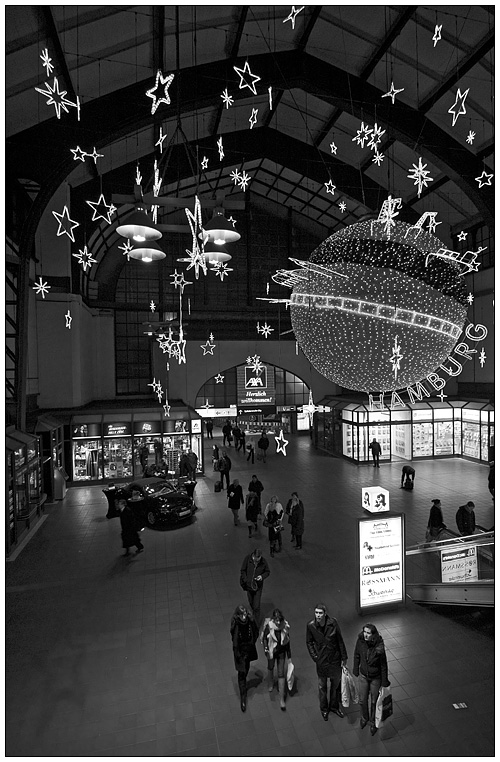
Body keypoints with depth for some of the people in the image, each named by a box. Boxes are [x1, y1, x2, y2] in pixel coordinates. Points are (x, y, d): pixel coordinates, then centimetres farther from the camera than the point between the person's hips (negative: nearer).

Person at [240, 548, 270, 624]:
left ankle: (257, 622, 22)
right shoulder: (247, 558, -20)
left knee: (256, 606, 1)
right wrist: (246, 580, -17)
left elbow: (267, 572, -3)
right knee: (251, 603, 23)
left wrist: (262, 576, -21)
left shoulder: (263, 562, -20)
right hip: (249, 585, 2)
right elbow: (242, 570, -8)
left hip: (258, 586, -2)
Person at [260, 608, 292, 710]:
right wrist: (266, 650, -12)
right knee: (271, 667, 26)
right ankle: (270, 683, 58)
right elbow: (264, 638, -12)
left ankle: (282, 699, 17)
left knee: (281, 674, 3)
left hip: (282, 652, 0)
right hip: (272, 651, 0)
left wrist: (289, 653, 4)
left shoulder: (285, 626, -21)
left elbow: (287, 640, -5)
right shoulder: (268, 626, -27)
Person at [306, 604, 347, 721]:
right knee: (322, 686, 18)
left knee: (336, 684, 20)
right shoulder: (310, 625, -20)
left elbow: (340, 640, -9)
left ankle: (334, 706, 46)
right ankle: (324, 709, 44)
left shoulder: (333, 622, -22)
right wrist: (315, 657, -8)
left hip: (335, 659, 0)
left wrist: (344, 657, -3)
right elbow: (309, 642, -4)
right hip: (321, 661, 0)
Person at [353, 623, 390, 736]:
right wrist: (355, 670, 7)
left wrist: (384, 682, -6)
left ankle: (373, 722, 47)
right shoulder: (360, 641, -24)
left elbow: (383, 665, -17)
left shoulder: (379, 647, -32)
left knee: (374, 701, 19)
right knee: (362, 700, 20)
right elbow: (357, 656, -5)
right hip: (363, 676, 3)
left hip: (376, 678, -2)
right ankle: (364, 717, 51)